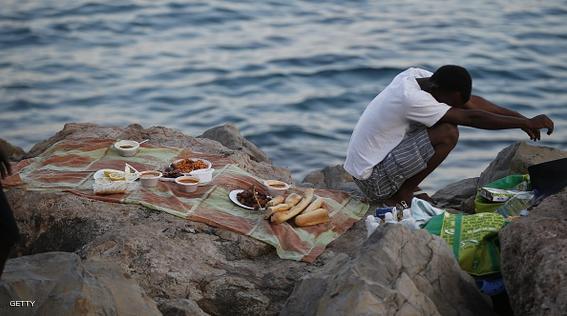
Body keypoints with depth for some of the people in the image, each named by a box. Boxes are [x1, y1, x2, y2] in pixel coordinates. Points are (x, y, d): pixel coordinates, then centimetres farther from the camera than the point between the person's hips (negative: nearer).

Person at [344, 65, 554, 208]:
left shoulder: (417, 76, 0)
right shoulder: (411, 98, -26)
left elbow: (470, 102, 4)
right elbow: (471, 118, -23)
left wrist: (521, 118, 1)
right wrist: (525, 124, -18)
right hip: (373, 180, -9)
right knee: (448, 133, -17)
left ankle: (402, 189, 9)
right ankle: (401, 196, -6)